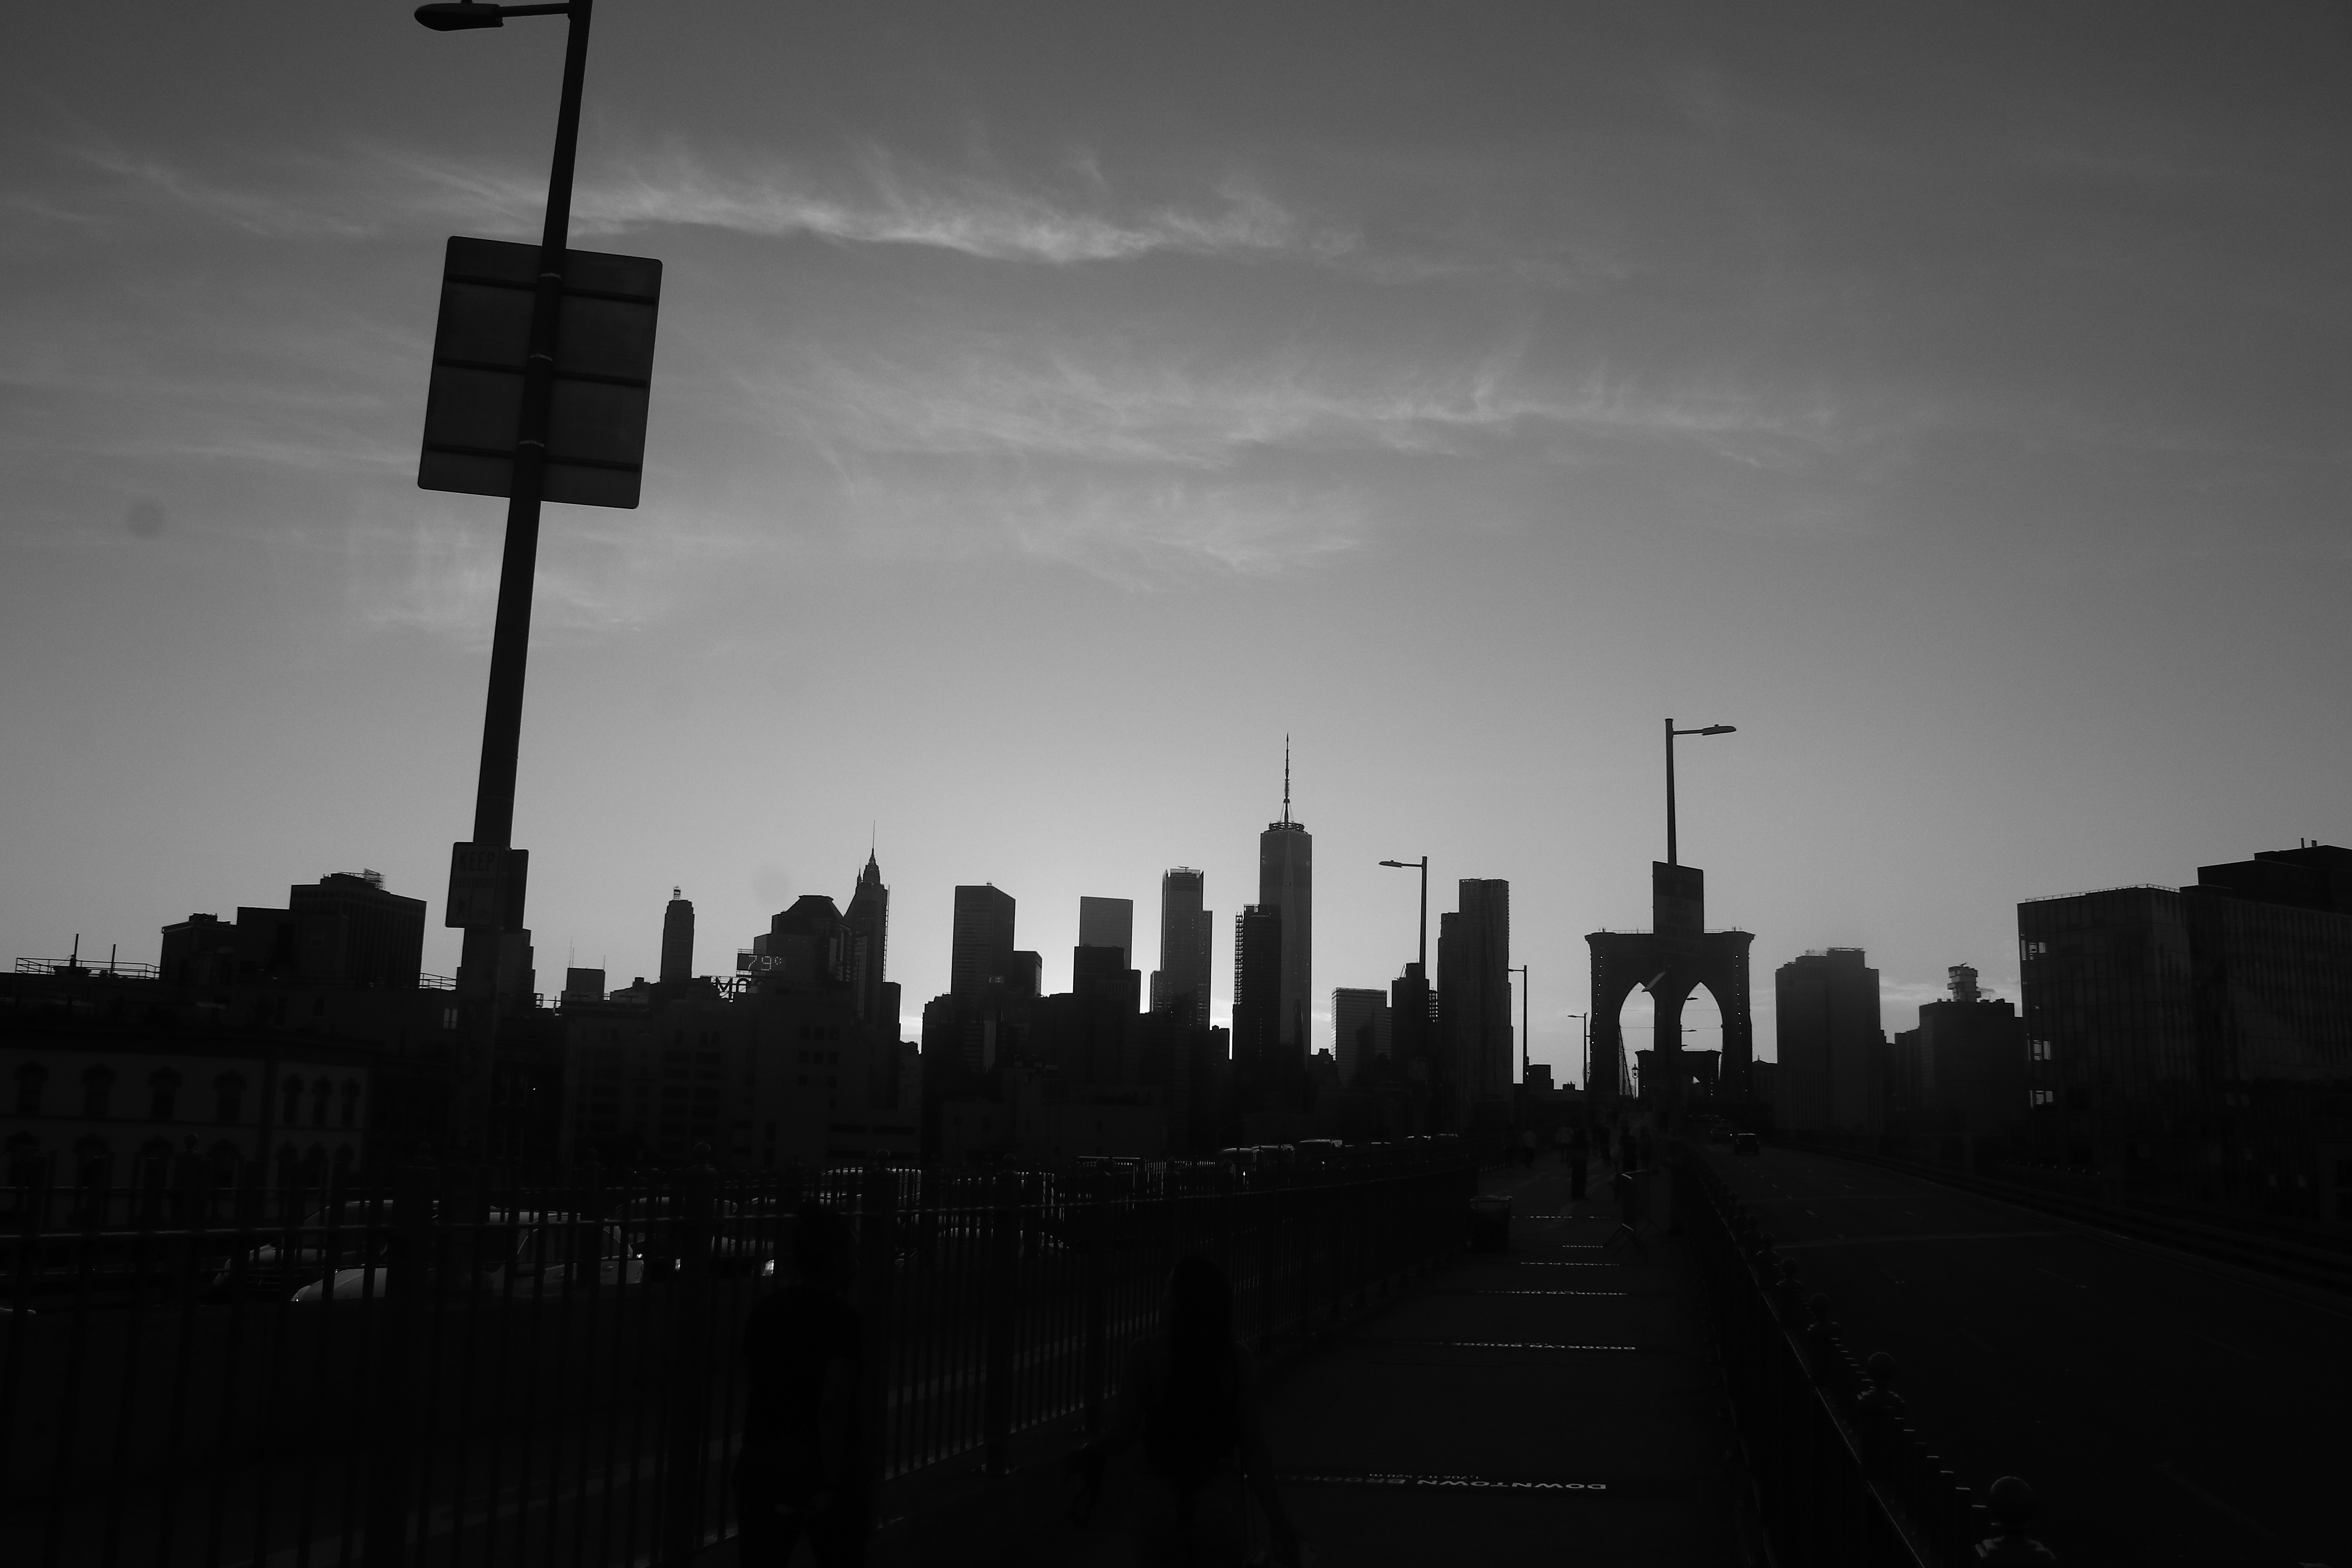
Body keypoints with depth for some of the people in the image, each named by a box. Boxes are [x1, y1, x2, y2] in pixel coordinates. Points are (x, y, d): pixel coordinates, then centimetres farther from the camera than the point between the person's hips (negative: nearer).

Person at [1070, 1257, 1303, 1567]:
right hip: (1222, 1504, 1)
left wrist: (1089, 1454, 10)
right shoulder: (1237, 1361, -6)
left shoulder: (1148, 1356, -10)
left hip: (1162, 1502, -1)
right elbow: (1252, 1449, -7)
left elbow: (1124, 1434, -10)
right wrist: (1278, 1521, -1)